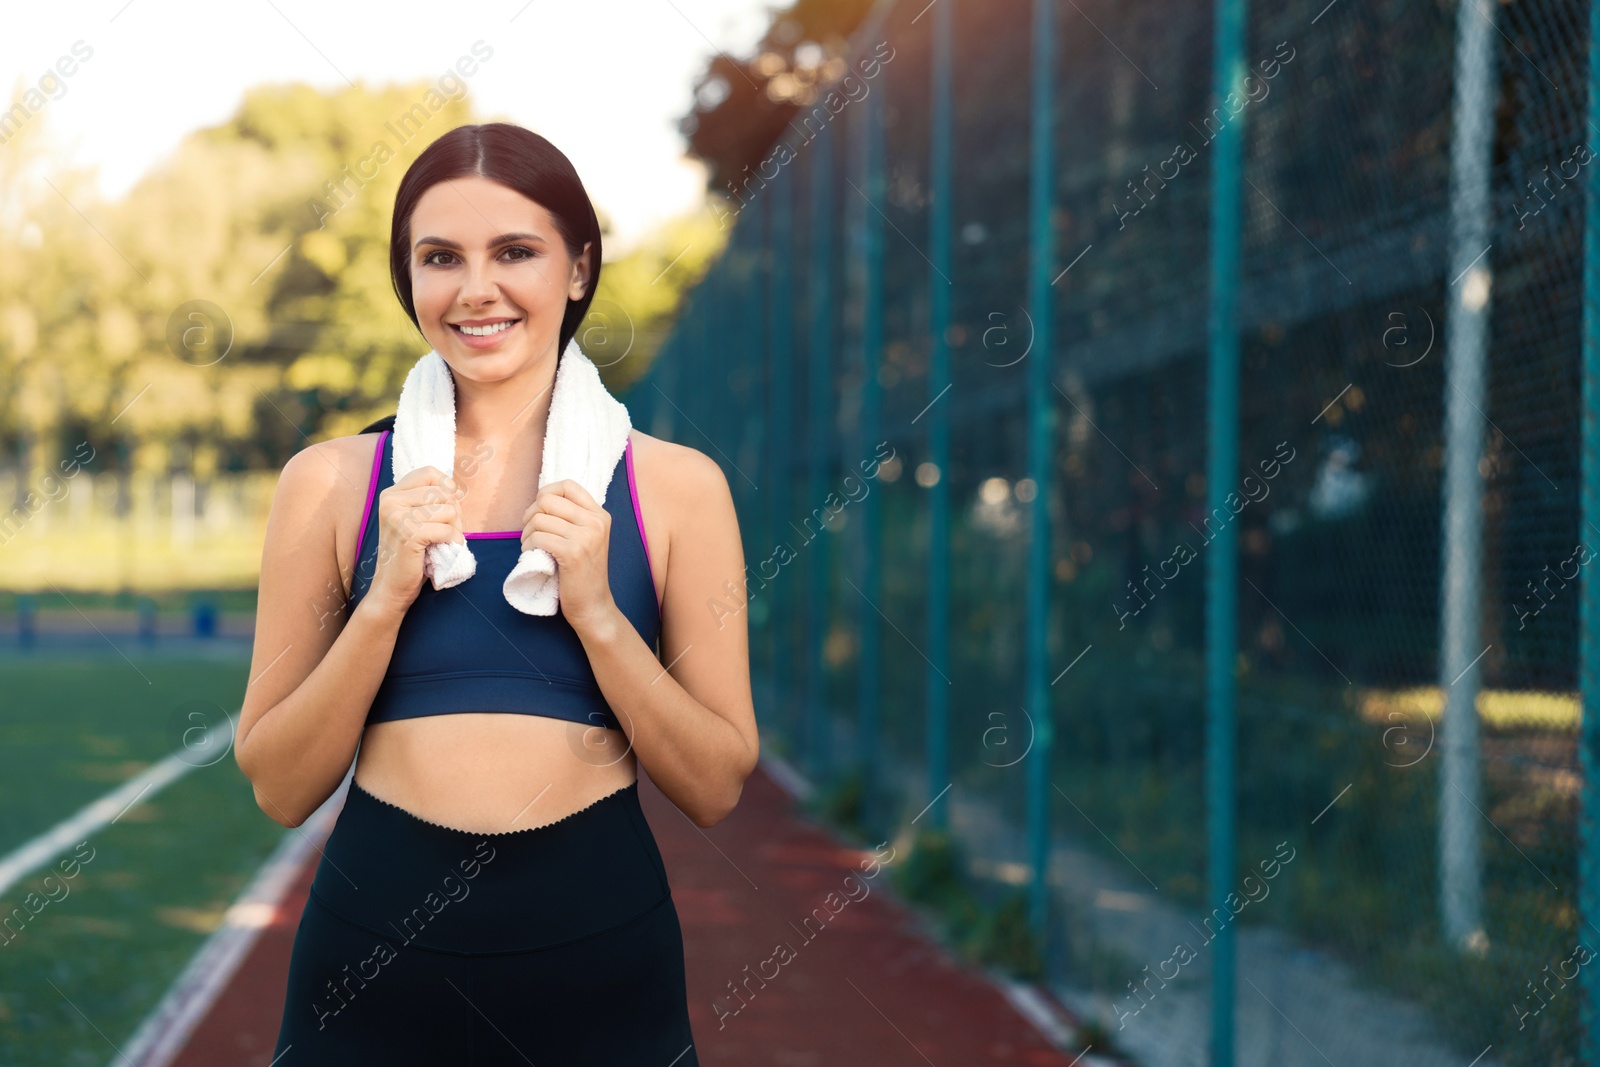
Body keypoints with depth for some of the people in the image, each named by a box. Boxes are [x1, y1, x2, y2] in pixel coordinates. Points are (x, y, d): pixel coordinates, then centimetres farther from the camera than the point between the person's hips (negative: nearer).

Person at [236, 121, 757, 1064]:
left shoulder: (677, 485, 0)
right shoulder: (330, 481, 0)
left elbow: (715, 789, -1)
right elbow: (280, 789, 0)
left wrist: (596, 613, -13)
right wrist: (386, 598, -12)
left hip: (601, 951, 0)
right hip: (374, 954, 0)